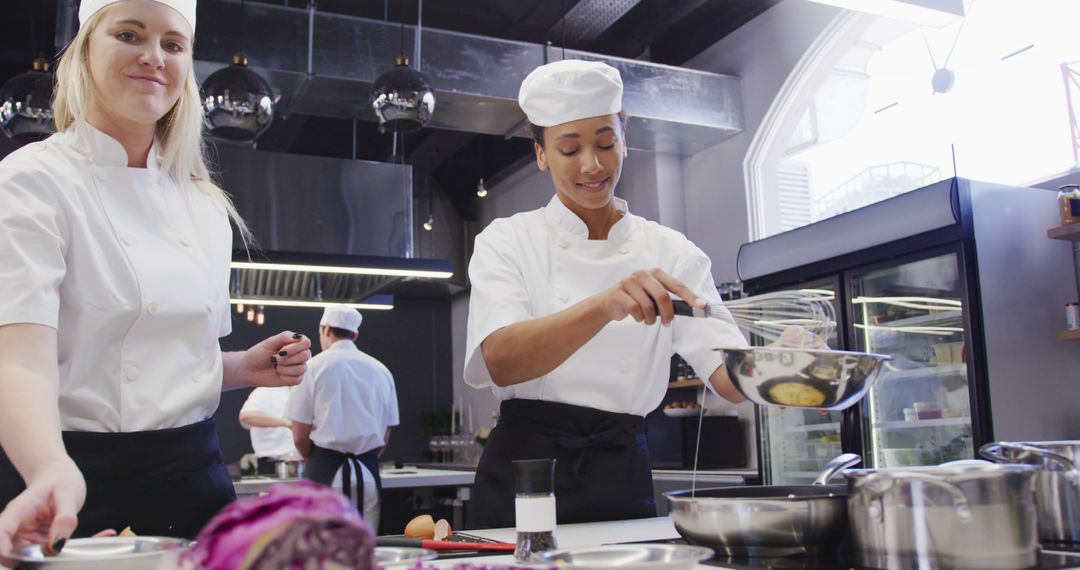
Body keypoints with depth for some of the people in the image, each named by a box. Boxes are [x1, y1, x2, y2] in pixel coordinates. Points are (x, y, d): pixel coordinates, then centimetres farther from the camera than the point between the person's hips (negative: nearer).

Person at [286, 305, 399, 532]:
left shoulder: (314, 366, -3)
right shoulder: (380, 370, 9)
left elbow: (300, 436, -3)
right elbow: (385, 437, 12)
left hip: (326, 471, -3)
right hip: (368, 473, 4)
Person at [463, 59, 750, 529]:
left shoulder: (670, 252, 3)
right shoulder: (507, 241, -2)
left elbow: (729, 373, -7)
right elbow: (498, 361, -20)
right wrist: (604, 306, -35)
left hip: (623, 479, 2)